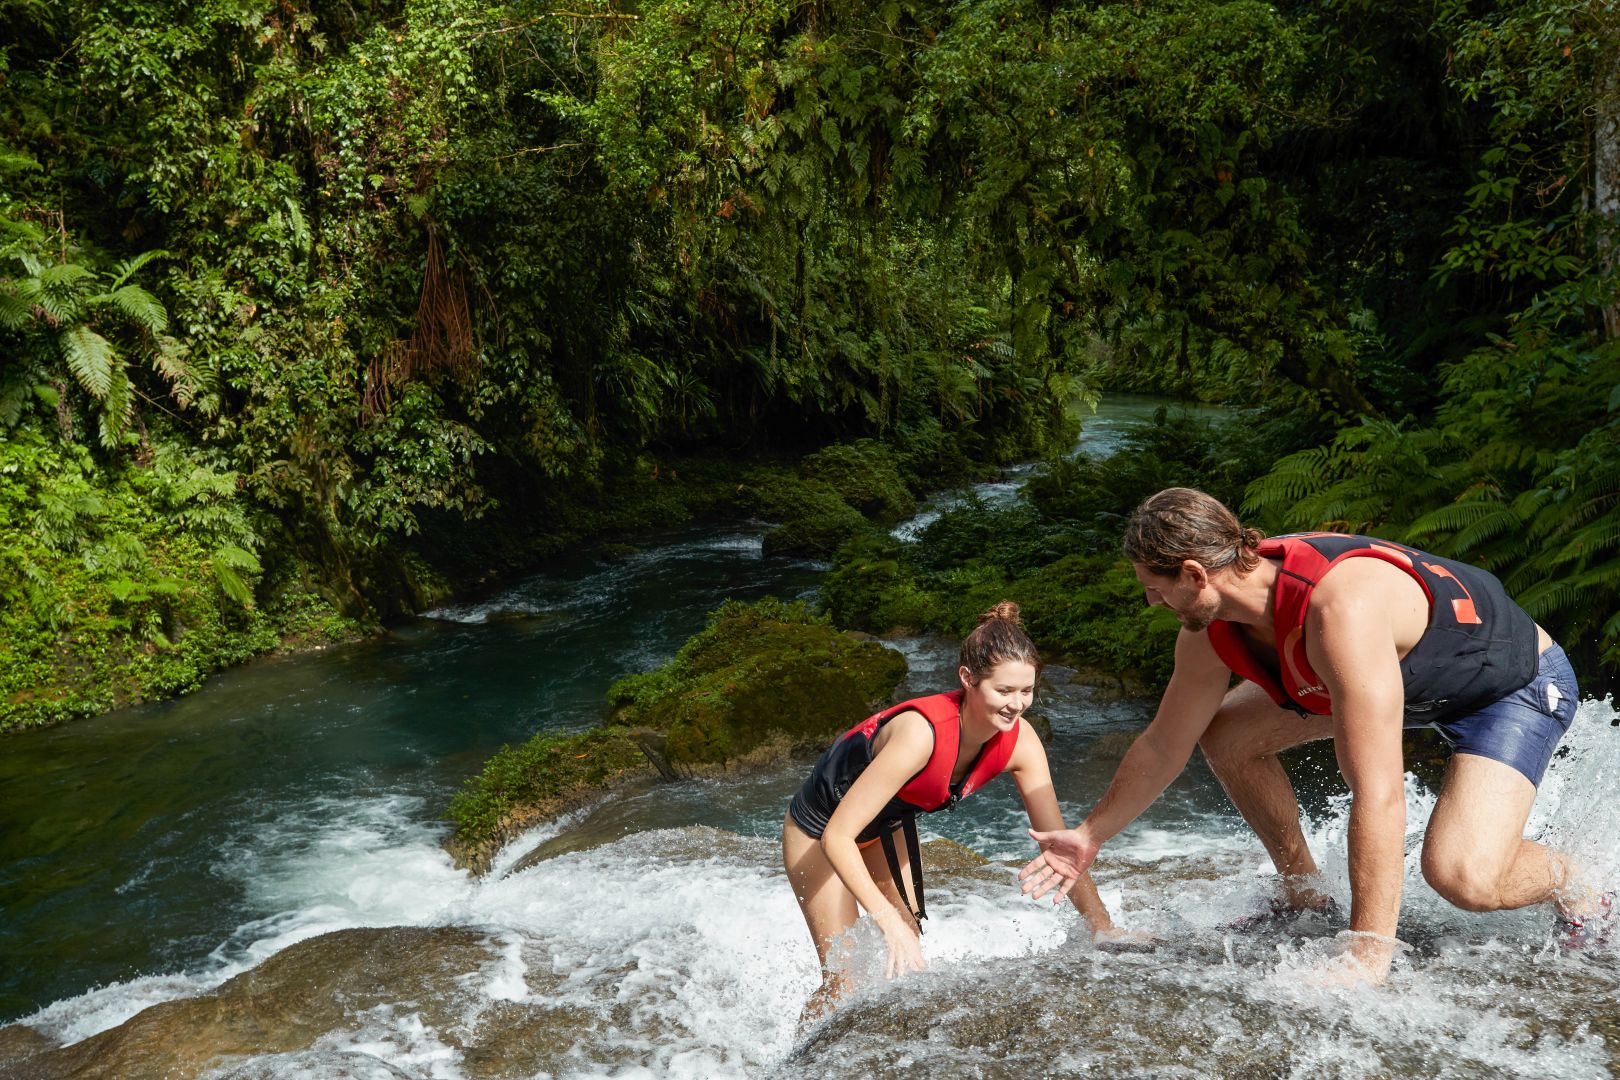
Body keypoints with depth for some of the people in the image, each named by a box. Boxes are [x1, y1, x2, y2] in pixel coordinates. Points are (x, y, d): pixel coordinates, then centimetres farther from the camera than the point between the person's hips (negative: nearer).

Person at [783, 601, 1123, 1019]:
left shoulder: (1019, 742, -23)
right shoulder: (921, 733, -42)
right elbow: (837, 837, -40)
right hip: (820, 831, -6)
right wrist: (889, 922, -45)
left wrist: (1104, 930, -22)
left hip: (886, 828, 6)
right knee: (844, 979, -6)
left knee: (909, 965, 6)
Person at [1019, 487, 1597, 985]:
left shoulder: (1341, 607, -41)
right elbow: (1162, 747, 2)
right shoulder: (1209, 636, -15)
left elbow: (1377, 792, -43)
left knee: (1462, 875, -28)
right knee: (1227, 735, 1)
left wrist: (1367, 956, -42)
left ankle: (1564, 877, 6)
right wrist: (1090, 834, 11)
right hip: (1415, 679, 8)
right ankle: (1304, 897, 19)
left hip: (1519, 680, -8)